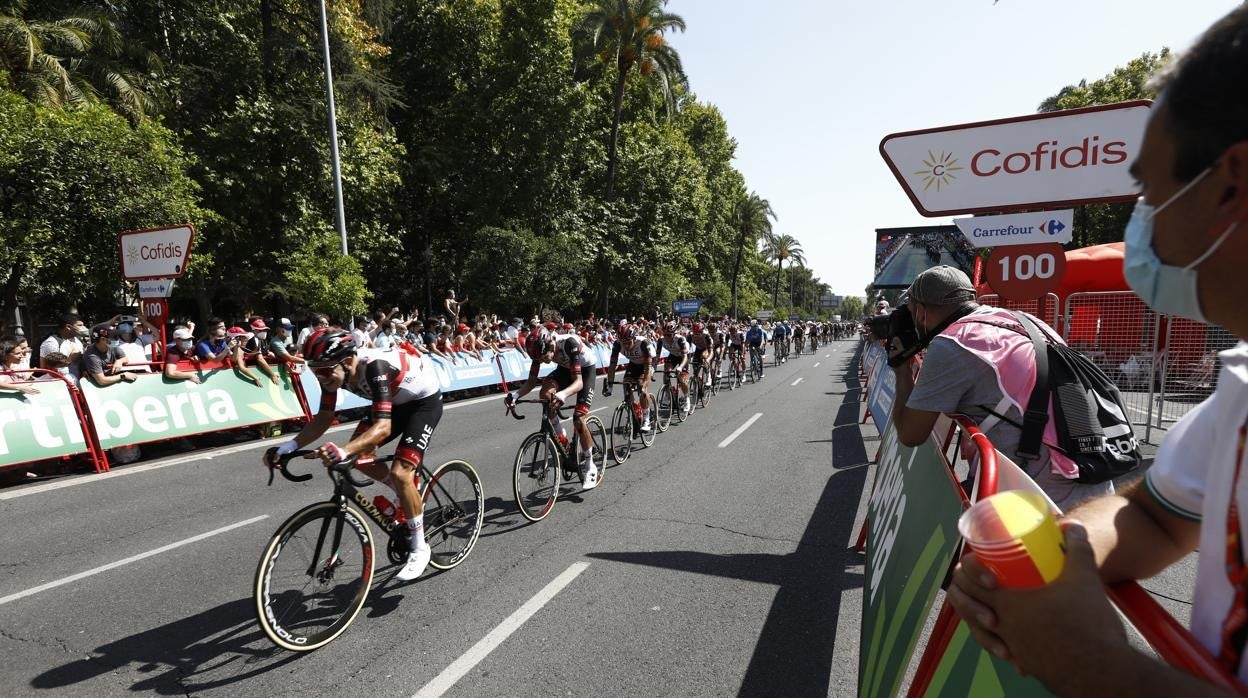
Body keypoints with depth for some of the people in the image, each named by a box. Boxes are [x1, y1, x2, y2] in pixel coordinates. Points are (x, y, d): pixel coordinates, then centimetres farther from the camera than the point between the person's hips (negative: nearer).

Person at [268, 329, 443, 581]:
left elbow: (383, 427, -44)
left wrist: (342, 451, -58)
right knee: (358, 454, -5)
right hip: (395, 401, 8)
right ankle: (409, 495, 20)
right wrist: (290, 446, -21)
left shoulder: (375, 367, -38)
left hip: (425, 401, -8)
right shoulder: (334, 371, -16)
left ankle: (419, 548, -1)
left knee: (399, 472, -18)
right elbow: (323, 418, -8)